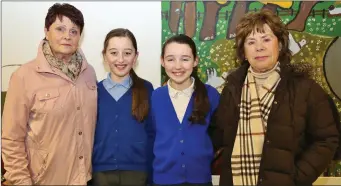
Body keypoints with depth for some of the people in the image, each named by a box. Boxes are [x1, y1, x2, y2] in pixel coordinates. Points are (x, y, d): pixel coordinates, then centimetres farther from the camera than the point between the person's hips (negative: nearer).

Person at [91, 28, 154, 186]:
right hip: (100, 172, 1)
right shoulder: (94, 91, 1)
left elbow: (152, 133, 0)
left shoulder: (146, 89, -3)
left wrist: (150, 170, -2)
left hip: (136, 171, -1)